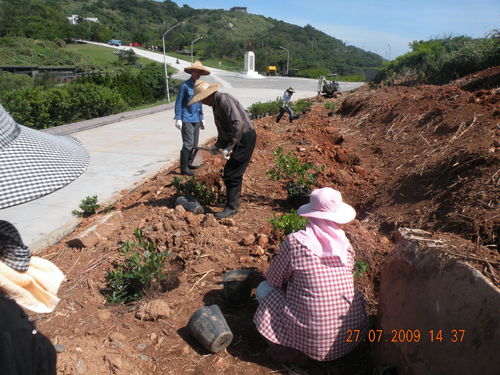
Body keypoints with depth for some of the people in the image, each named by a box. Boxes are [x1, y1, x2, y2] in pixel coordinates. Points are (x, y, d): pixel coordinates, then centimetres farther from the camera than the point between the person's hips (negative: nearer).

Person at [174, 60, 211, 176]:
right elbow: (178, 102, -10)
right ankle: (184, 168, -3)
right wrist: (178, 119, -15)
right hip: (186, 119, -7)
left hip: (196, 119, 8)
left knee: (194, 144, 13)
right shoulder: (185, 85, -10)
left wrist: (201, 119, 21)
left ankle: (189, 163, 28)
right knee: (188, 144, -9)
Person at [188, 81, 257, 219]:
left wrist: (228, 148, -25)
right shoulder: (216, 104, 13)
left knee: (231, 174, -7)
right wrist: (218, 144, 10)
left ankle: (231, 207, 4)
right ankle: (234, 202, 33)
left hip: (245, 138, -10)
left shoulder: (224, 100, -19)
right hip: (240, 140, 10)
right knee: (234, 173, 18)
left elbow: (237, 124, -28)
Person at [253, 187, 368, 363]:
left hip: (311, 336, -4)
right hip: (353, 330, 5)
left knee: (264, 288, 13)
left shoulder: (294, 241, -15)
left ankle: (292, 348, 5)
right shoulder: (345, 242, -2)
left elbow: (274, 280, -1)